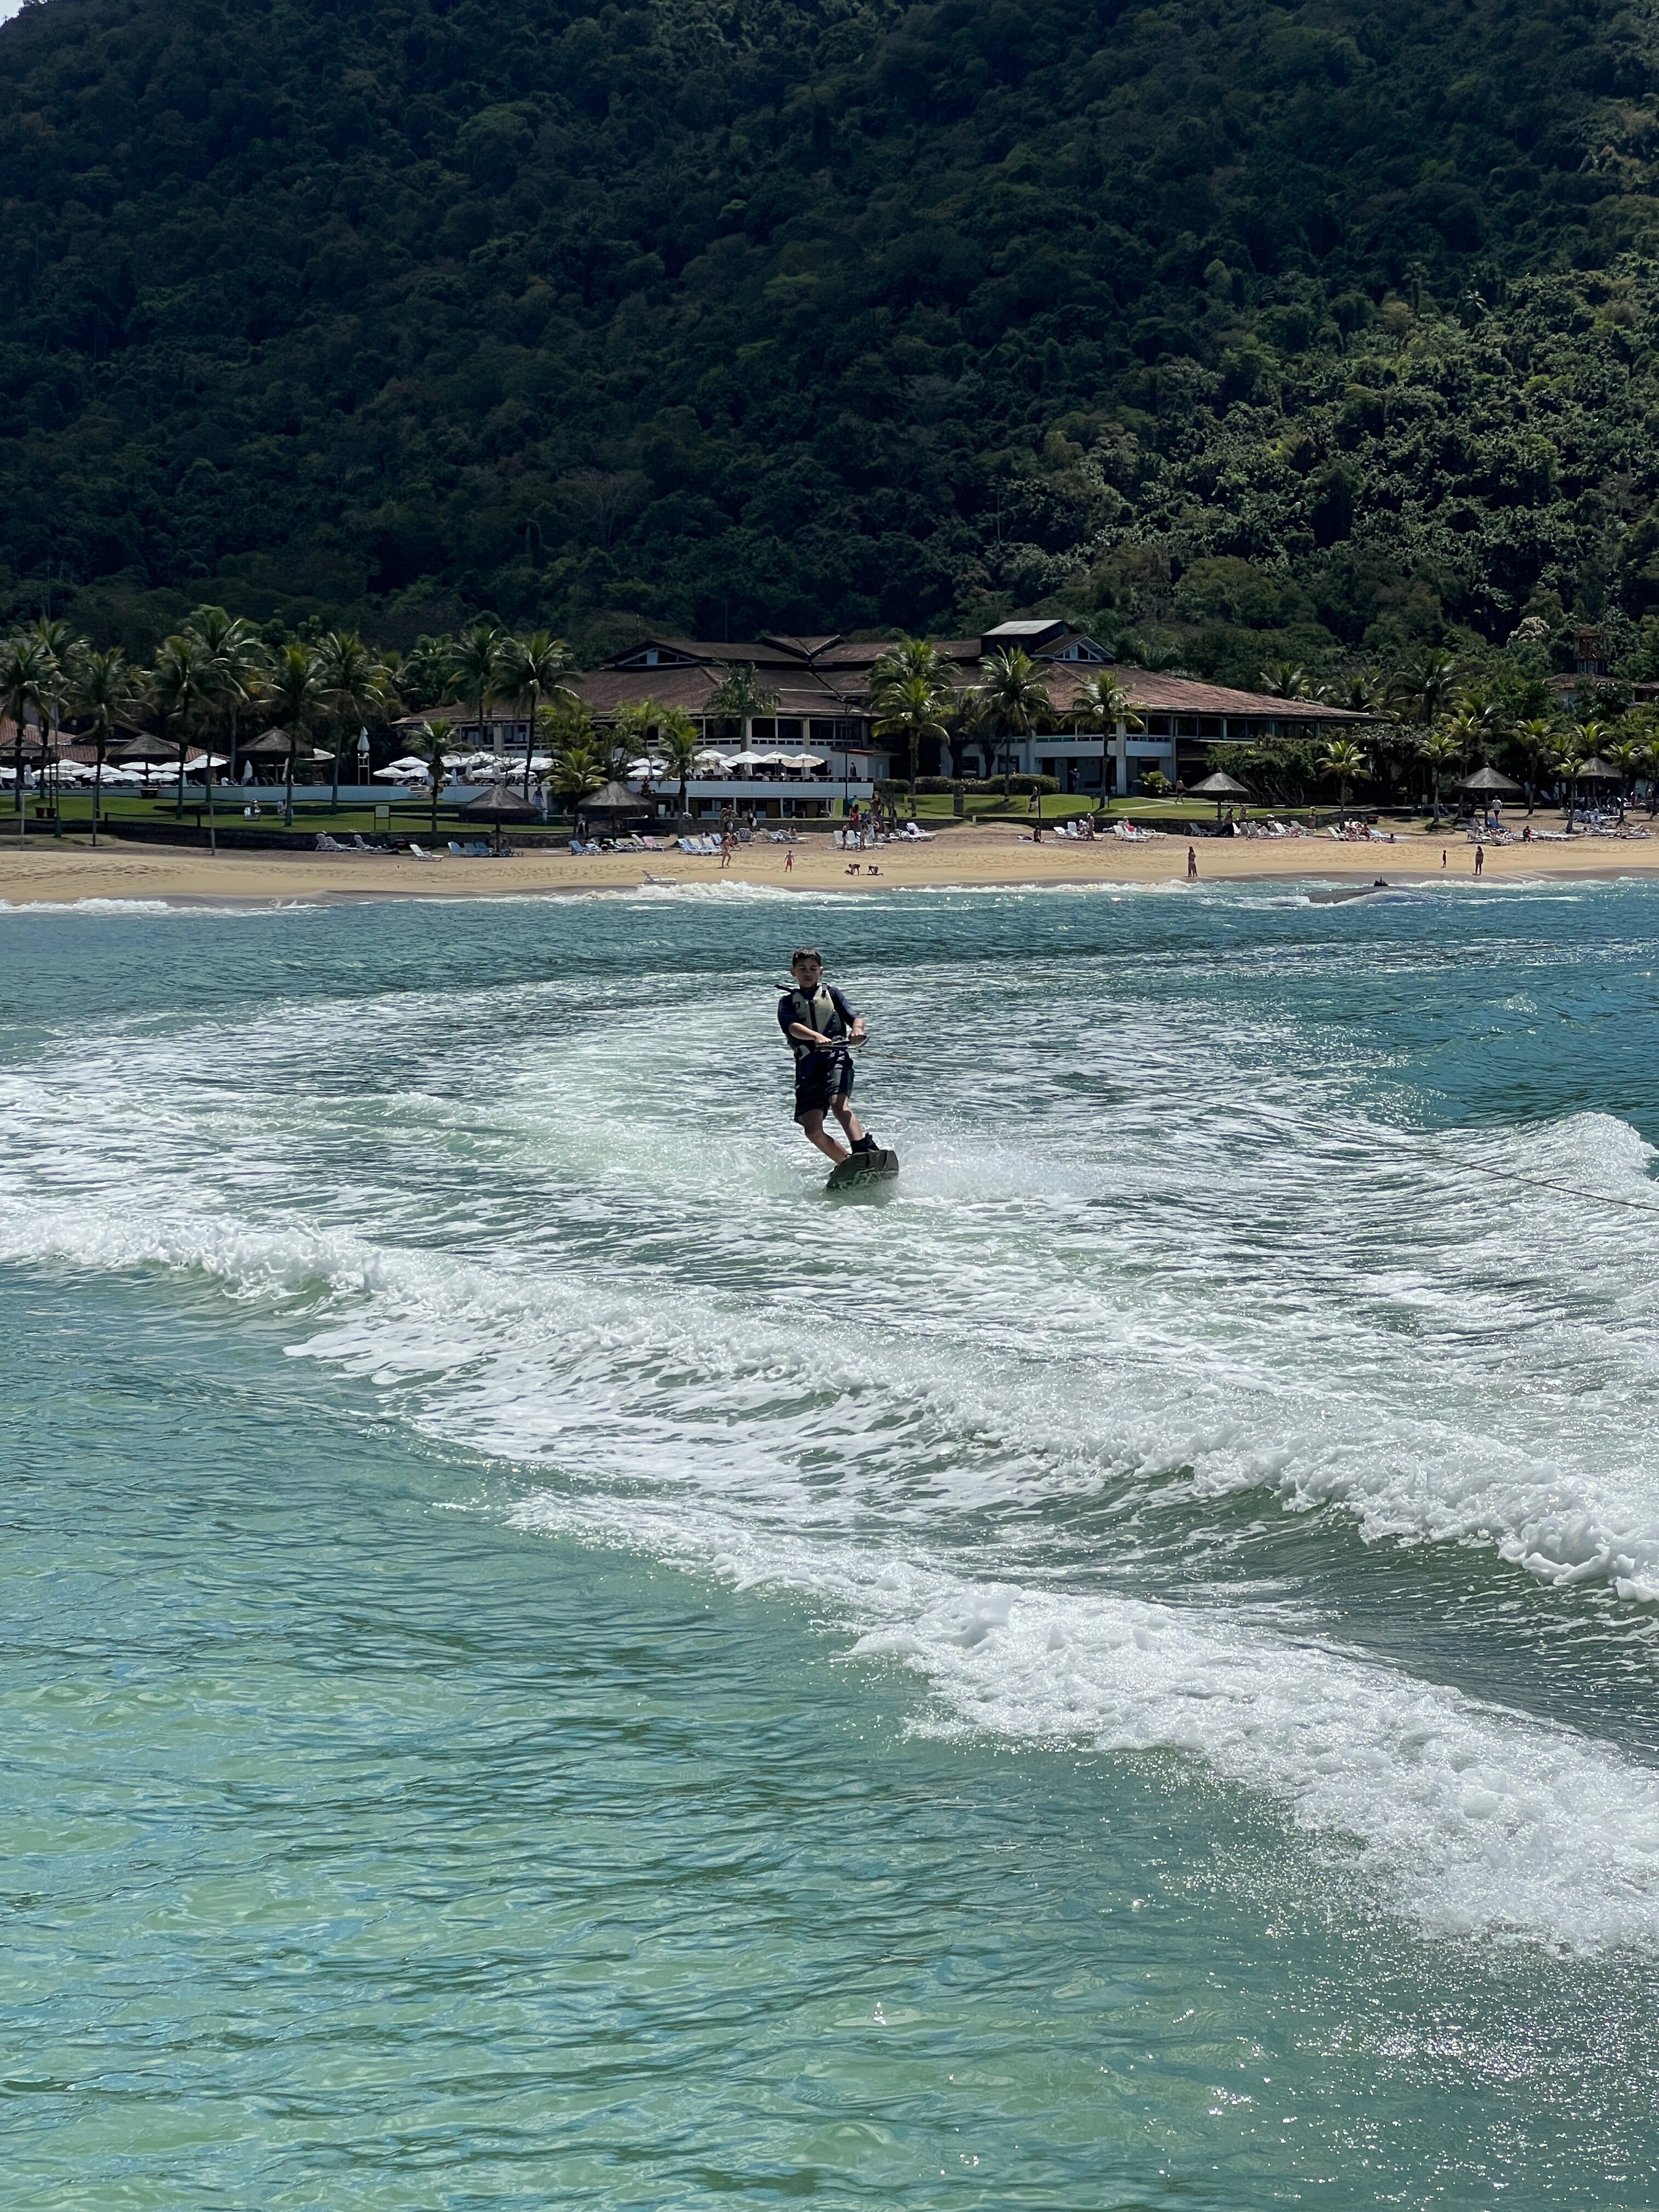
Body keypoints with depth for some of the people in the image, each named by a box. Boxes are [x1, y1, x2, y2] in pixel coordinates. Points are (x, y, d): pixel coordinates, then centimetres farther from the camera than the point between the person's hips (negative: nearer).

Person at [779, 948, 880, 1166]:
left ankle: (865, 1150, -48)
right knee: (812, 1130, -12)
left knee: (838, 1103, -31)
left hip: (836, 1057, -2)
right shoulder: (788, 1001, 18)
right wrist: (816, 1037, -26)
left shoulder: (830, 992, 21)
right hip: (807, 1065, 2)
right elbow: (791, 1027, -4)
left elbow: (854, 1016, 8)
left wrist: (857, 1029, -19)